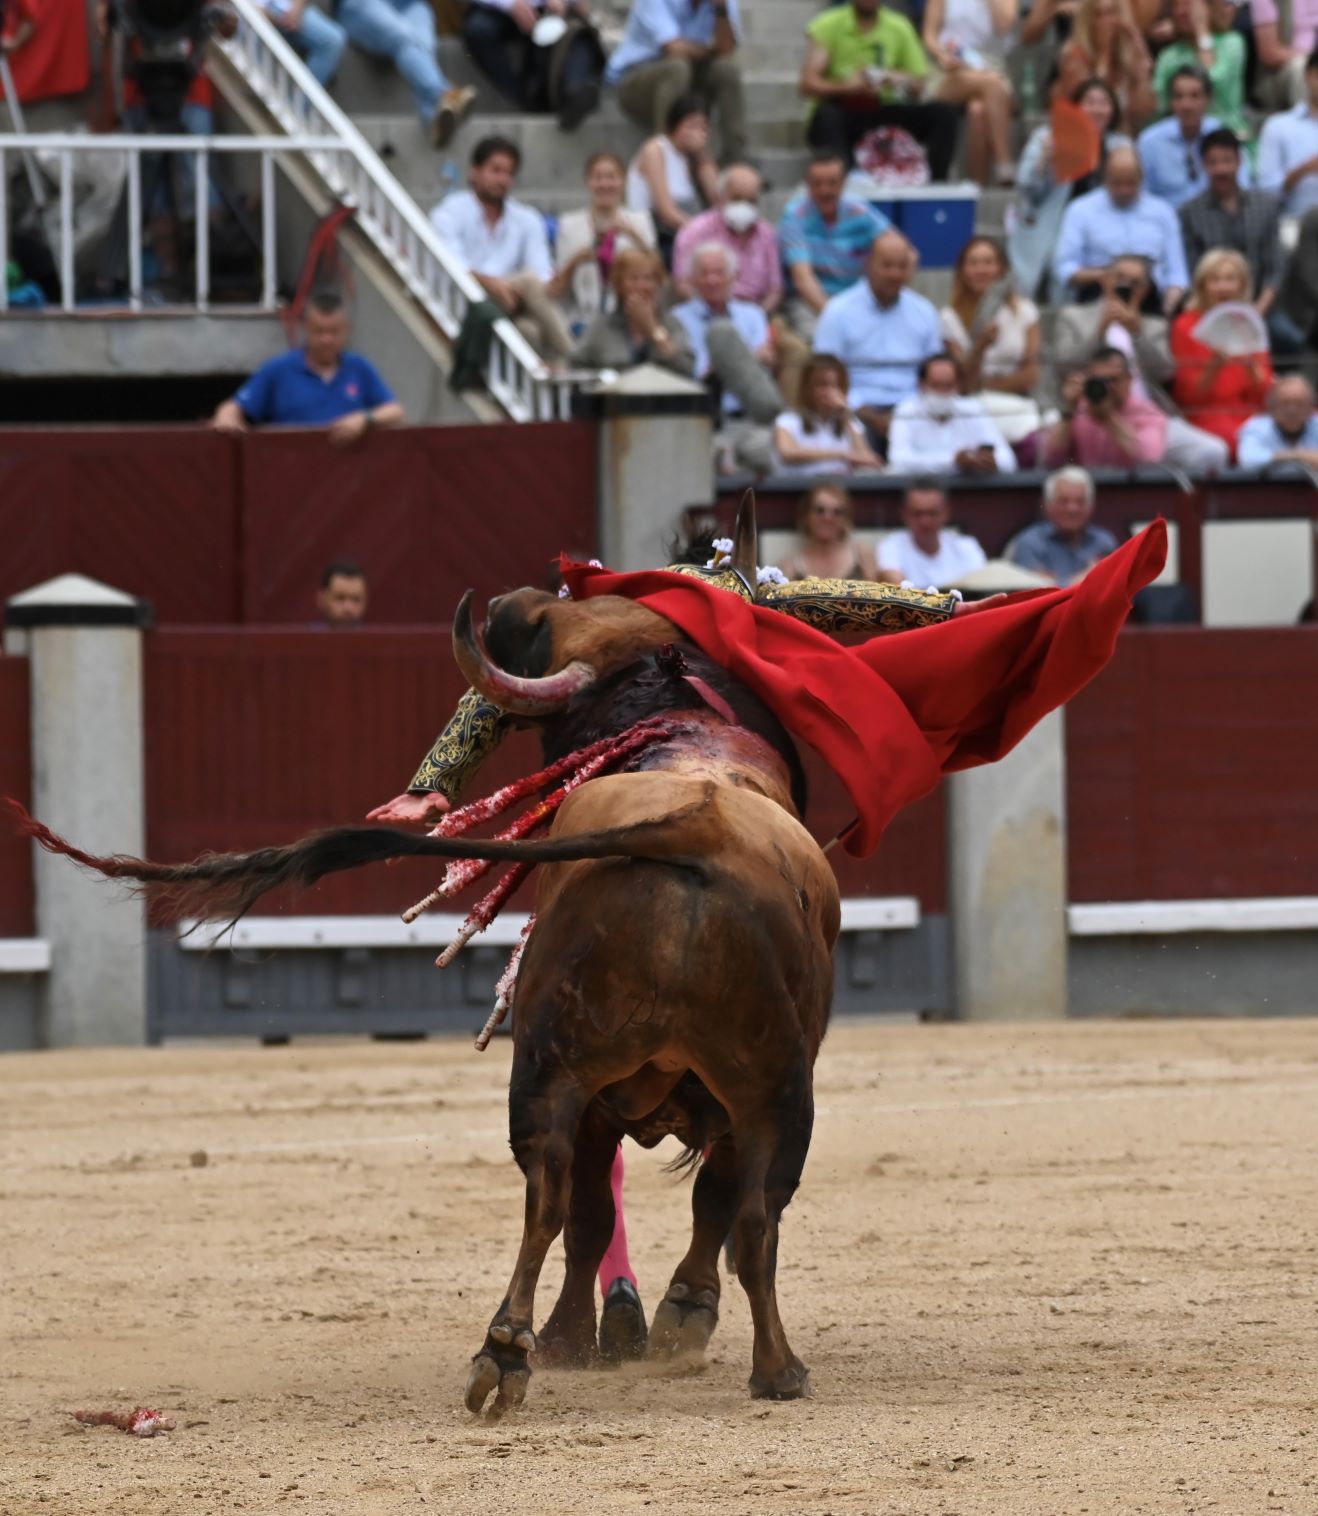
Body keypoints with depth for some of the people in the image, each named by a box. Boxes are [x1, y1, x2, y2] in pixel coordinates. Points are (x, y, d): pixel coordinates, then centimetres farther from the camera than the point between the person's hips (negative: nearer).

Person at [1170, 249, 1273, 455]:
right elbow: (1188, 394, -1)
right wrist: (1213, 368, -19)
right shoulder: (1186, 327, 2)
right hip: (1203, 415, -4)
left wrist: (1251, 367, -12)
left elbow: (1265, 394, 9)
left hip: (1249, 415, 4)